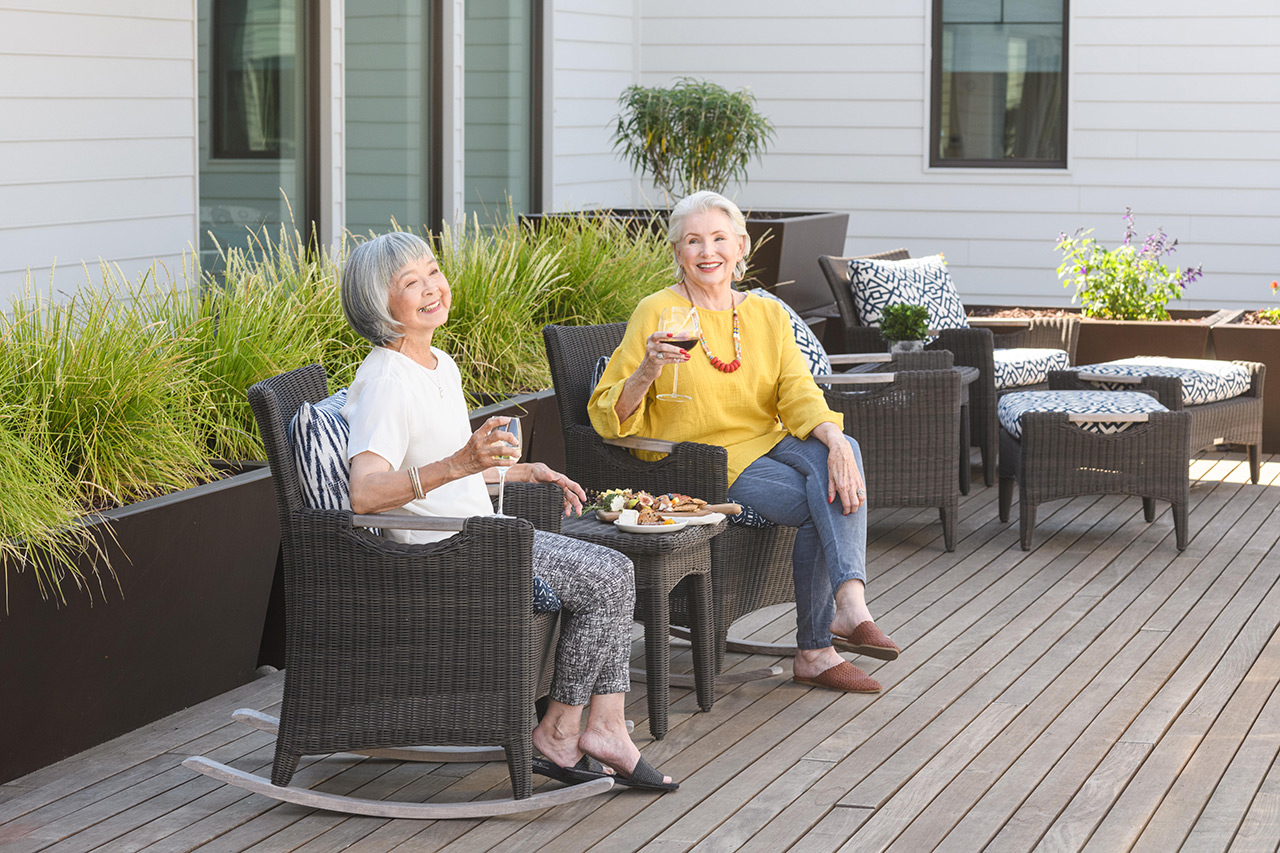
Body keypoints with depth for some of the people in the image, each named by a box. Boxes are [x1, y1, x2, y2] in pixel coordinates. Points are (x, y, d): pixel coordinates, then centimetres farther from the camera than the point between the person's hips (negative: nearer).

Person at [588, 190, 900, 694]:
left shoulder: (767, 315, 11)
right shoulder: (657, 313, -4)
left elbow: (798, 394, -3)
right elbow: (609, 420, -6)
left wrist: (834, 438, -24)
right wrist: (647, 371, -26)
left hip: (768, 443, 5)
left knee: (837, 450, -28)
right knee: (819, 506, -27)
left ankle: (849, 605, -35)